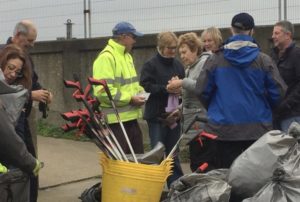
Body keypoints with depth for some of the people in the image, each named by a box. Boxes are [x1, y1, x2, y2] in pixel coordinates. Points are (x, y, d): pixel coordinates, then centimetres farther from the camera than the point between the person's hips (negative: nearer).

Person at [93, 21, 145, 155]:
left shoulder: (126, 56, 16)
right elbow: (103, 91, -24)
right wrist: (130, 99, -19)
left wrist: (139, 93, 7)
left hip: (130, 117, 10)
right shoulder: (106, 57, -15)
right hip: (115, 120, -9)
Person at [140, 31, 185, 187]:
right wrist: (167, 89, -20)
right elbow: (145, 87, -15)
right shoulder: (150, 65, -5)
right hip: (157, 115, -5)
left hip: (174, 115, 5)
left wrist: (180, 88, -5)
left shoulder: (178, 65, 10)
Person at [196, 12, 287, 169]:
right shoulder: (264, 60, -4)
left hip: (223, 129, 0)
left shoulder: (215, 59, -3)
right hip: (257, 128, 0)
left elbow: (202, 90, -1)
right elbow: (278, 92, -2)